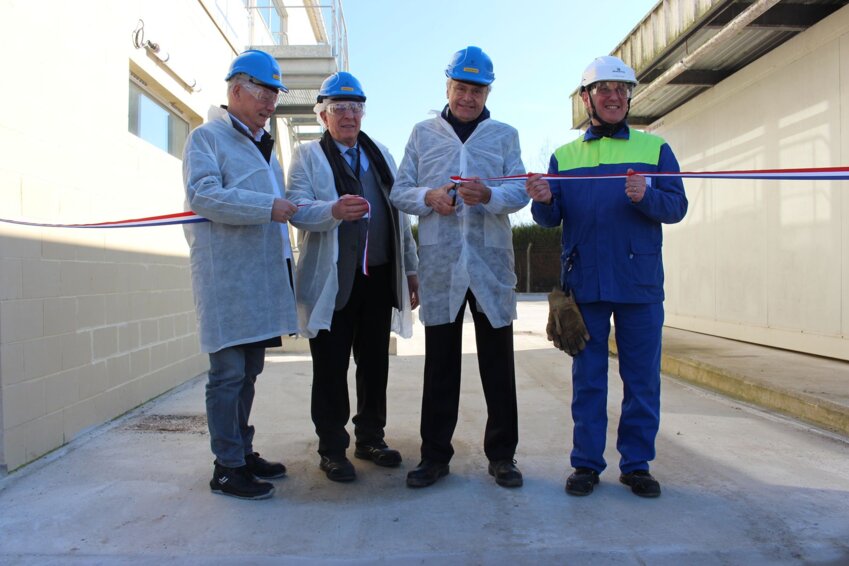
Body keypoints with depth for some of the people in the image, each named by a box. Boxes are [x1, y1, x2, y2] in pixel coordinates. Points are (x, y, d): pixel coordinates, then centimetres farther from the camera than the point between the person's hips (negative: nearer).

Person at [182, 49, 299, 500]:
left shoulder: (263, 145, 24)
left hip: (263, 273, 8)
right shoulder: (207, 137, -1)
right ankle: (227, 468, 6)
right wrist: (267, 207, -20)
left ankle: (242, 453, 25)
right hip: (226, 275, -8)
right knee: (229, 372, -4)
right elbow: (203, 195, -16)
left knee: (248, 371, 14)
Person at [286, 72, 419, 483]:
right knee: (331, 368, 3)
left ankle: (370, 437, 27)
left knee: (375, 363, 11)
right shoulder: (307, 157, 5)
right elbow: (298, 210, -10)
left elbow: (399, 213, 18)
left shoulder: (380, 154, 18)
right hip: (332, 280, -4)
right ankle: (332, 449, 16)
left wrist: (411, 269, 15)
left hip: (379, 277, 4)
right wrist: (334, 210, -31)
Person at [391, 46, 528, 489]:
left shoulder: (504, 135, 14)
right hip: (439, 261, 0)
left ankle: (502, 455, 18)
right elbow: (399, 190, 9)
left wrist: (488, 195, -19)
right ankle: (435, 455, 17)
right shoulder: (423, 133, 14)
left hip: (491, 260, 0)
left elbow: (520, 191, 2)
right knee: (440, 364, 5)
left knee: (498, 362, 5)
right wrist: (429, 197, -12)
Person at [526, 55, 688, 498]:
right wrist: (543, 200, -16)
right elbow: (550, 219, 6)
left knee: (642, 378, 5)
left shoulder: (655, 148, 10)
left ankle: (636, 463, 19)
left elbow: (676, 206, 2)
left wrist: (645, 196, -18)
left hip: (640, 283, 0)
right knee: (588, 378, 7)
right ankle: (586, 463, 17)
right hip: (583, 283, 1)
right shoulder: (564, 156, 12)